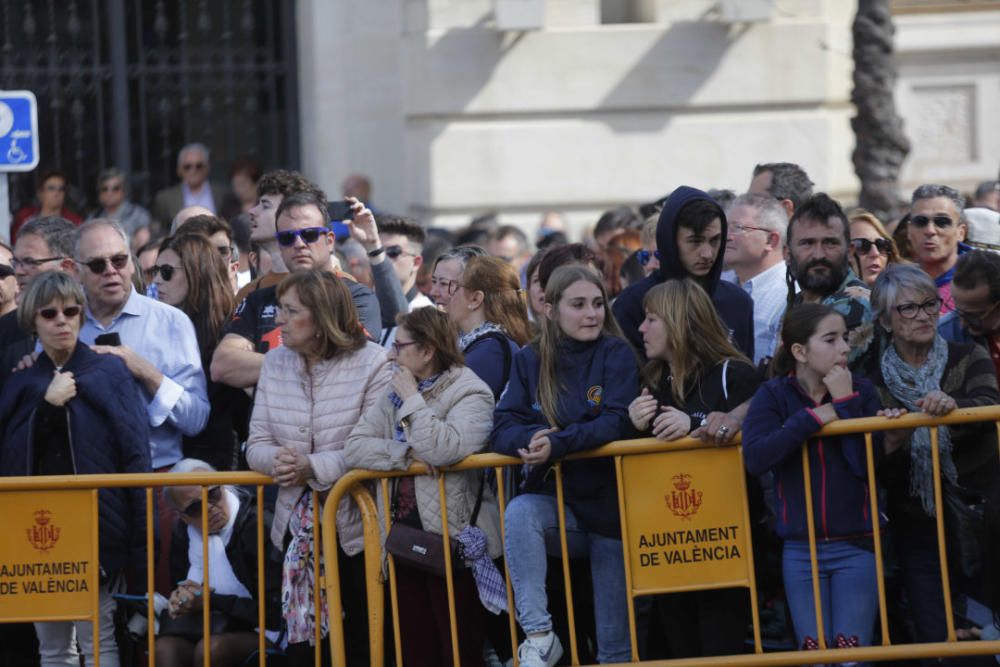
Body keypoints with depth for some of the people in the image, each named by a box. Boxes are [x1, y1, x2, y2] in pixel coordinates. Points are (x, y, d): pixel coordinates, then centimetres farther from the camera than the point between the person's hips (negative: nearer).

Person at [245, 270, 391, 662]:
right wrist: (277, 460, -17)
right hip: (297, 525, 5)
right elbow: (257, 443, 6)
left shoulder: (372, 363, -11)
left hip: (355, 528, -5)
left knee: (363, 644, 1)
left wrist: (314, 467, -24)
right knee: (302, 644, 8)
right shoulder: (275, 363, 7)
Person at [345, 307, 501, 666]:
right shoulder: (395, 395, 15)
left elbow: (442, 449, -25)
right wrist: (407, 453, -11)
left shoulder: (469, 393, -6)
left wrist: (412, 399, -12)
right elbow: (354, 447, 4)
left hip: (451, 539, -7)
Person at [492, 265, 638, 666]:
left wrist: (557, 444, -33)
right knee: (519, 513, -33)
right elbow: (503, 429, -5)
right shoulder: (530, 361, 2)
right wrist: (531, 438, -28)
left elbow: (617, 423, -19)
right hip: (555, 494, 2)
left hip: (608, 497, -2)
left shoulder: (617, 355, -6)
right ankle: (538, 634, -30)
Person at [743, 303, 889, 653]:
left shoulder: (861, 391, 1)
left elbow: (867, 464, -11)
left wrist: (846, 403, -14)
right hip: (801, 551, 1)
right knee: (813, 651, 3)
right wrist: (813, 418, -17)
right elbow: (755, 458, -18)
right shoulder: (773, 395, 0)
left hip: (856, 547, -1)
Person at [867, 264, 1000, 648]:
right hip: (920, 533, 1)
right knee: (935, 641, -2)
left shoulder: (968, 358, 1)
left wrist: (953, 406, -43)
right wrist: (888, 447, -21)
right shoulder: (877, 384, 5)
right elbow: (880, 478, 1)